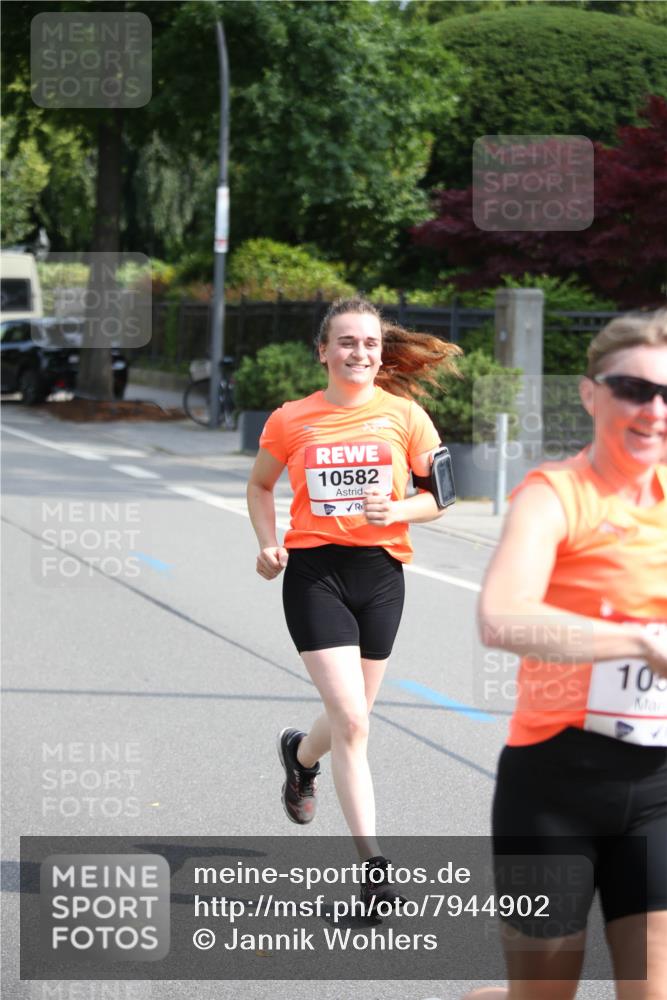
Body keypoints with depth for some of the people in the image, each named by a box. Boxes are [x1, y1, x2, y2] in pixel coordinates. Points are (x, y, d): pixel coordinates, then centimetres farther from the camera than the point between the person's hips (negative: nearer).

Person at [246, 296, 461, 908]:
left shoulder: (404, 415, 1)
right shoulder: (292, 420, 0)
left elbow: (440, 496, 5)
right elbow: (260, 485, 15)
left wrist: (398, 509, -15)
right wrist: (269, 543, -1)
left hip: (380, 572, 2)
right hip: (314, 570, -2)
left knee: (350, 718, 14)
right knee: (352, 721, -13)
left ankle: (301, 754, 51)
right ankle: (372, 862, -9)